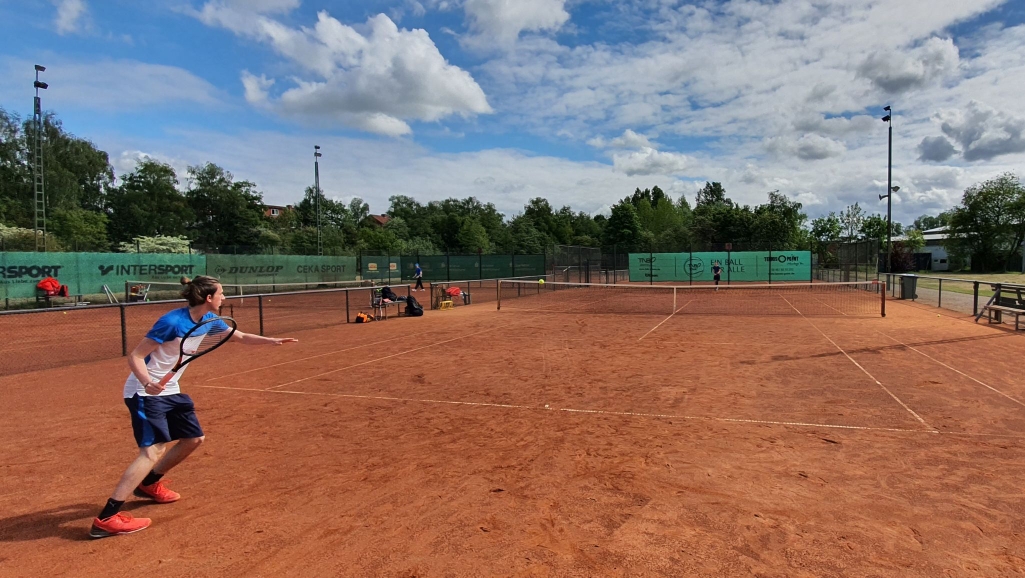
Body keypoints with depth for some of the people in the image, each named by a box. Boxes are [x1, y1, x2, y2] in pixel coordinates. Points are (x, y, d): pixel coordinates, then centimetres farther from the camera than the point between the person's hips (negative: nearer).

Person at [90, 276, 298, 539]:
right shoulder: (172, 322, -25)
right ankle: (106, 519, -14)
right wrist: (148, 383, -39)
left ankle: (148, 484, 33)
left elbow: (240, 337, 12)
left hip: (169, 391, 9)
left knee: (194, 438, 14)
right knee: (154, 449, -18)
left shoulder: (208, 320, -1)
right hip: (145, 392, -9)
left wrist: (272, 341, 0)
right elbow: (135, 356, -22)